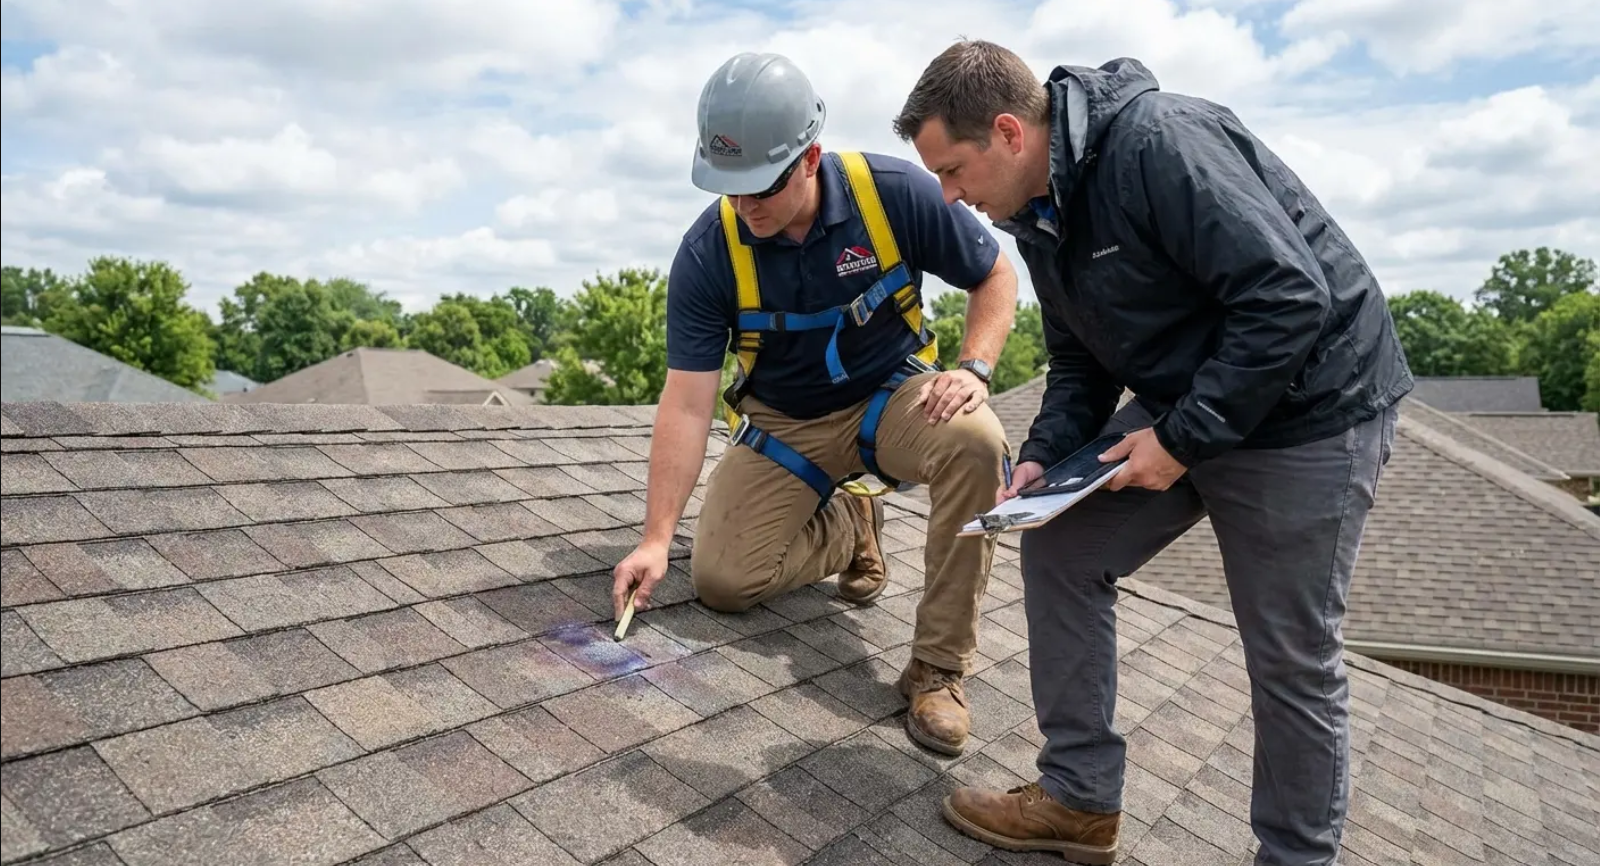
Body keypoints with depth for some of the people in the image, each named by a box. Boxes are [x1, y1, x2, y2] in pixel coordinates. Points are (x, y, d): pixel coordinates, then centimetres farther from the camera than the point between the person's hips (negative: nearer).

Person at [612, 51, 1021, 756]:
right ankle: (849, 525, 18)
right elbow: (687, 402, -17)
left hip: (891, 396, -1)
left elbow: (995, 277, -5)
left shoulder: (895, 194, -21)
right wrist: (656, 538, -20)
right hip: (785, 424, 2)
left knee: (974, 441, -34)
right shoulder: (708, 251, -19)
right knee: (722, 580, -11)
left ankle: (938, 667, -19)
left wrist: (973, 368, -23)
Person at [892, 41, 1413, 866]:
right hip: (1181, 407, 8)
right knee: (1058, 547, 1)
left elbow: (1291, 298, -27)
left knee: (1291, 658, 2)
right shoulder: (1037, 211, 2)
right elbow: (1079, 358, 9)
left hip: (1306, 409, -8)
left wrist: (1183, 438, -24)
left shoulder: (1158, 141, -25)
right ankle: (1079, 799, 13)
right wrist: (1042, 456, -6)